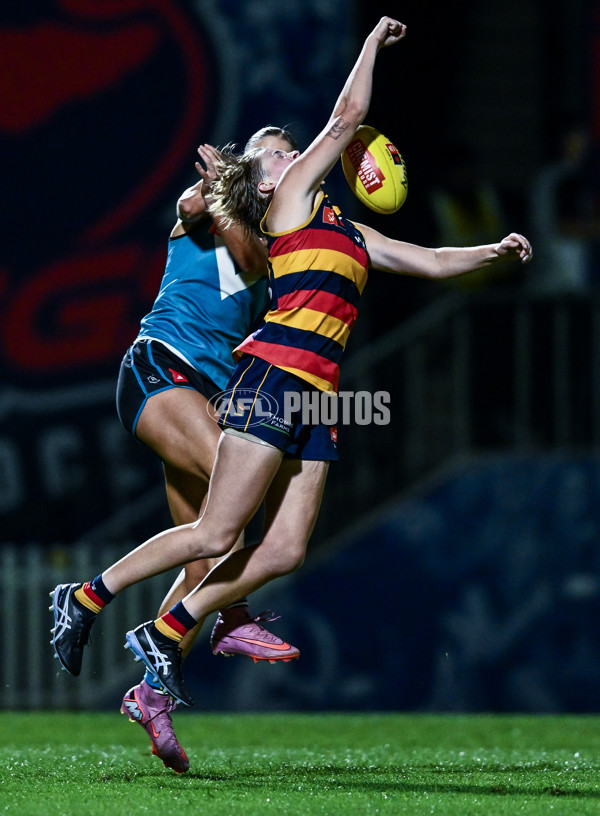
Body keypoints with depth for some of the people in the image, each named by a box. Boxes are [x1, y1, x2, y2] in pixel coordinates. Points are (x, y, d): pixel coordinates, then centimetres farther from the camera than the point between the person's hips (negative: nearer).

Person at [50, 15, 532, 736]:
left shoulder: (348, 233, 30)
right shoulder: (291, 199, 8)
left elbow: (431, 262, 32)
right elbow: (348, 116, 5)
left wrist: (492, 251, 17)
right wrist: (373, 41, 16)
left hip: (315, 395, 8)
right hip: (274, 372, -8)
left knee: (285, 550, -3)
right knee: (216, 534, -12)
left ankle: (165, 634, 3)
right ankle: (87, 597, -1)